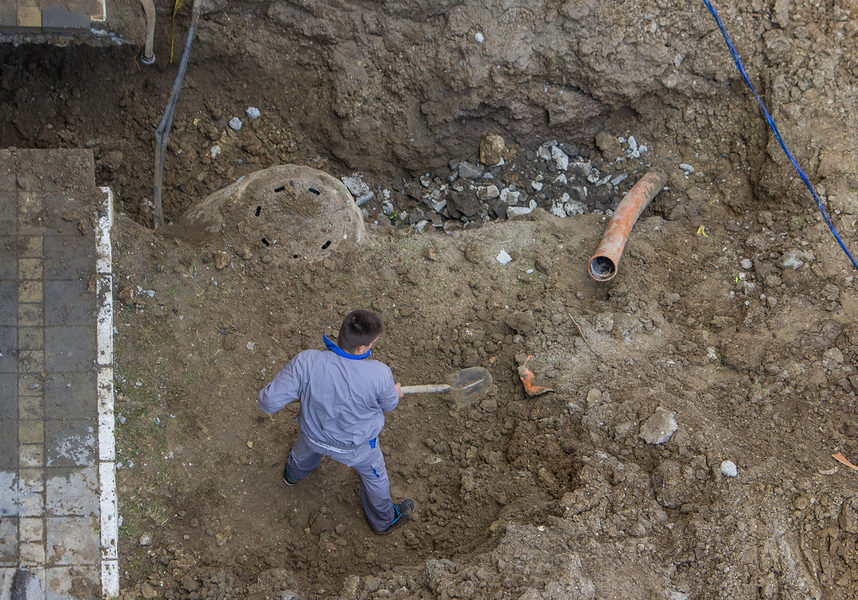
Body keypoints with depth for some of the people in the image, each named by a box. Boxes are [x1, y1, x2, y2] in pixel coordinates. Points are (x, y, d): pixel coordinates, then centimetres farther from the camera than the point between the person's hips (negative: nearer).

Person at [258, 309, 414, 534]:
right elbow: (389, 405, -15)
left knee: (305, 451, 40)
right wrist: (395, 393, 11)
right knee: (375, 476, 32)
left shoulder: (306, 362, -37)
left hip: (313, 436, 2)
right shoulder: (380, 375, -39)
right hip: (356, 447, -2)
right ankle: (384, 519, 59)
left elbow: (268, 402, -29)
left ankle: (293, 473, 74)